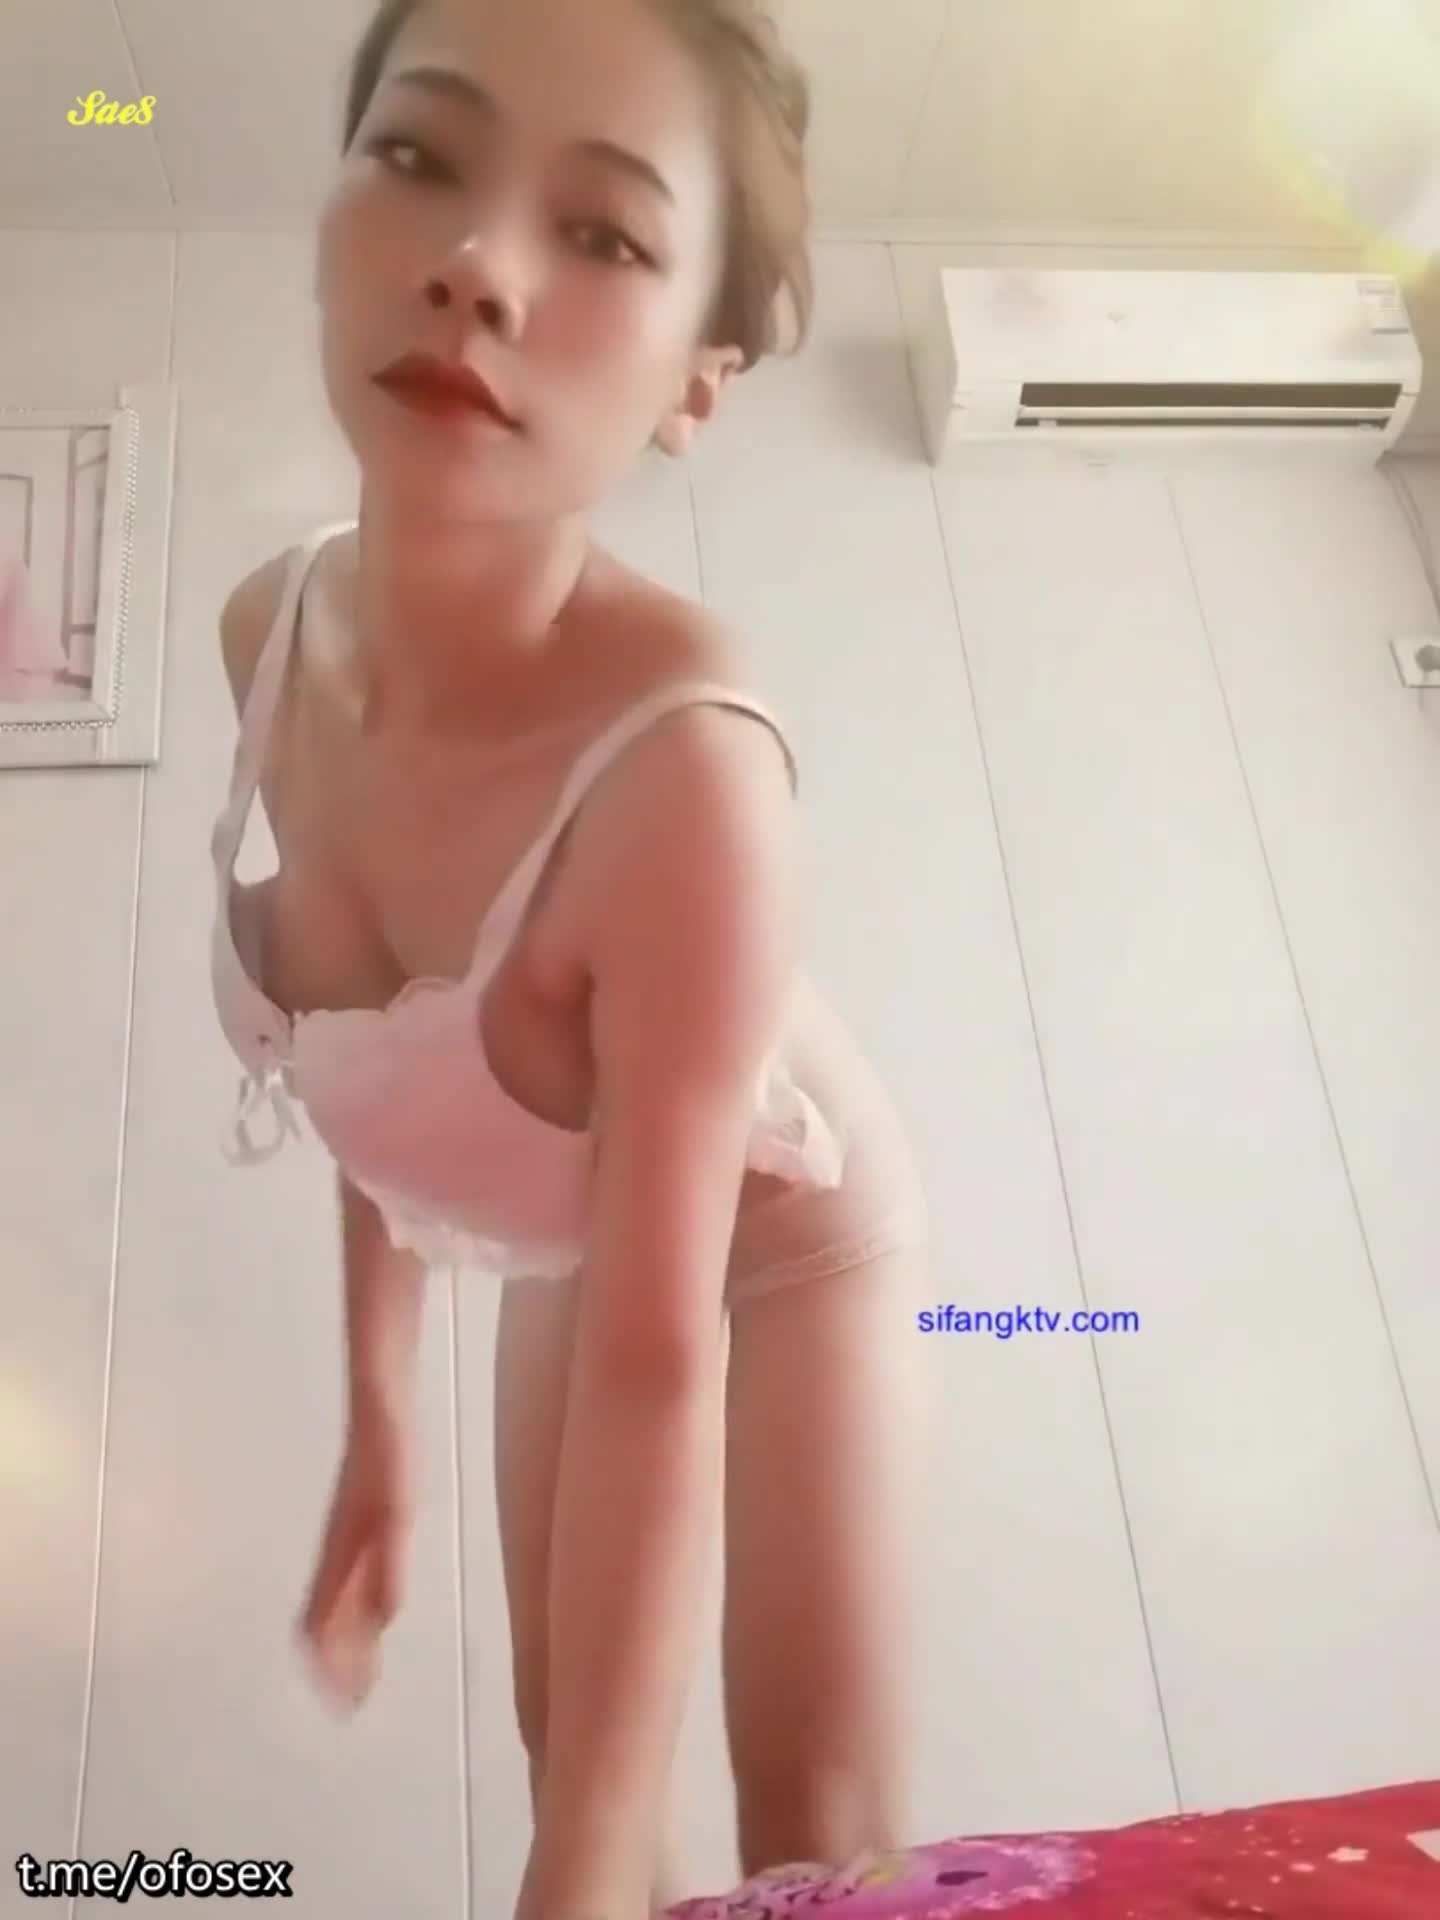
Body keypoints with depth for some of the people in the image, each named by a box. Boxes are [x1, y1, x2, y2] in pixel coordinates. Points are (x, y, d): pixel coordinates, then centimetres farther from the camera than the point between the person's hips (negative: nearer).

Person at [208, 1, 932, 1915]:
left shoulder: (681, 760, -41)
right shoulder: (274, 633, -21)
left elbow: (657, 1361, -34)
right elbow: (384, 1065, -6)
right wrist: (380, 1418, 3)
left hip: (785, 1246, -5)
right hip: (567, 1254, 5)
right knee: (565, 1735, 21)